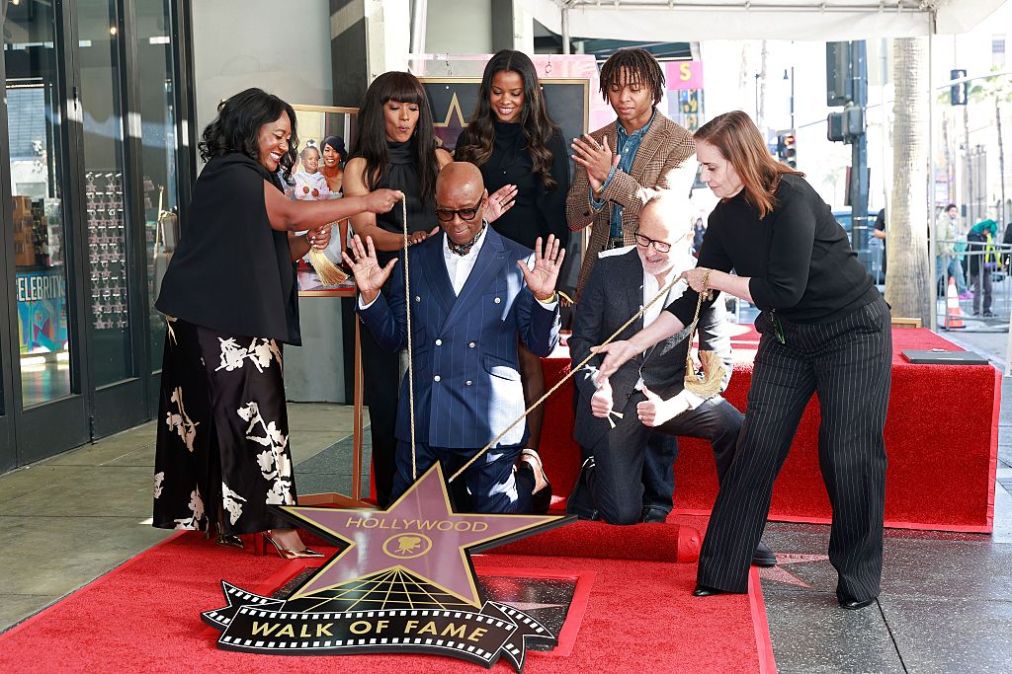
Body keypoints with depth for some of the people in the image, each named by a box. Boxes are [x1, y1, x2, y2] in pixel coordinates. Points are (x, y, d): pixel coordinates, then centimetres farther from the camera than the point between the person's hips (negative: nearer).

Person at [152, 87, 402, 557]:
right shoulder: (233, 175, -11)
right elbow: (293, 214, -22)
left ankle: (216, 516, 17)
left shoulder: (250, 180, 19)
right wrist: (366, 202, -18)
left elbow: (267, 252, 19)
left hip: (236, 321, 10)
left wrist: (306, 245, 0)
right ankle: (275, 525, -10)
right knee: (253, 415, -11)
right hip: (220, 323, -10)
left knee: (212, 420, 11)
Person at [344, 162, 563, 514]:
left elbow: (541, 345, -1)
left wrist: (544, 298, -18)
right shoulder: (414, 260, 7)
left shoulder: (518, 262, -1)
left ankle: (528, 474, 38)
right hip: (423, 421, 3)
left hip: (490, 421, -3)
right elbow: (394, 338, 10)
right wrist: (371, 294, -6)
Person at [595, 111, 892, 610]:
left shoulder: (791, 199, -23)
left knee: (848, 456, -4)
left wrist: (712, 277, -15)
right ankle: (722, 572, 6)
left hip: (853, 332, -6)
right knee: (755, 449, 0)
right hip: (786, 339, 6)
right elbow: (693, 303, 2)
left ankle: (858, 577, 15)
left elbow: (784, 289, -28)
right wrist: (634, 344, -4)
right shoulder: (725, 217, -2)